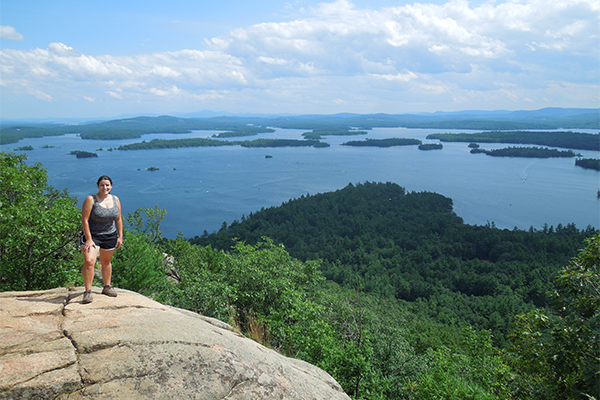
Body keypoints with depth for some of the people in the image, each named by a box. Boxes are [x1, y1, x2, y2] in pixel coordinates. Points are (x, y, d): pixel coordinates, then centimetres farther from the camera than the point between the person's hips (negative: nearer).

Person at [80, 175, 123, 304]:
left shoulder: (115, 199, 3)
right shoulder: (90, 200, -12)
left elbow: (118, 219, 10)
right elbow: (84, 220, -14)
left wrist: (120, 236, 6)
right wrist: (89, 239, -19)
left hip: (110, 236, 4)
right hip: (92, 235, -4)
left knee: (106, 262, 18)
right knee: (89, 261, -19)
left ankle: (107, 287, 33)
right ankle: (88, 291, -12)